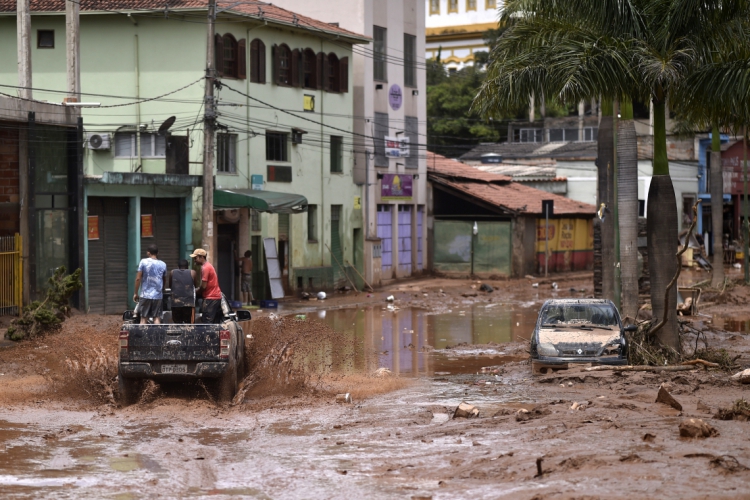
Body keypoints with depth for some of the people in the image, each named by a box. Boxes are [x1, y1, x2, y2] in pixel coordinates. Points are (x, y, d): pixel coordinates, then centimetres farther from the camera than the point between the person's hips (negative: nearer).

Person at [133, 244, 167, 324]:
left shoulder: (144, 262, -3)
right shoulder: (163, 265, 6)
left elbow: (138, 279, -5)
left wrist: (135, 293, 2)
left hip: (145, 295, -2)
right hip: (158, 296, 2)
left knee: (144, 318, 2)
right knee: (157, 318, 3)